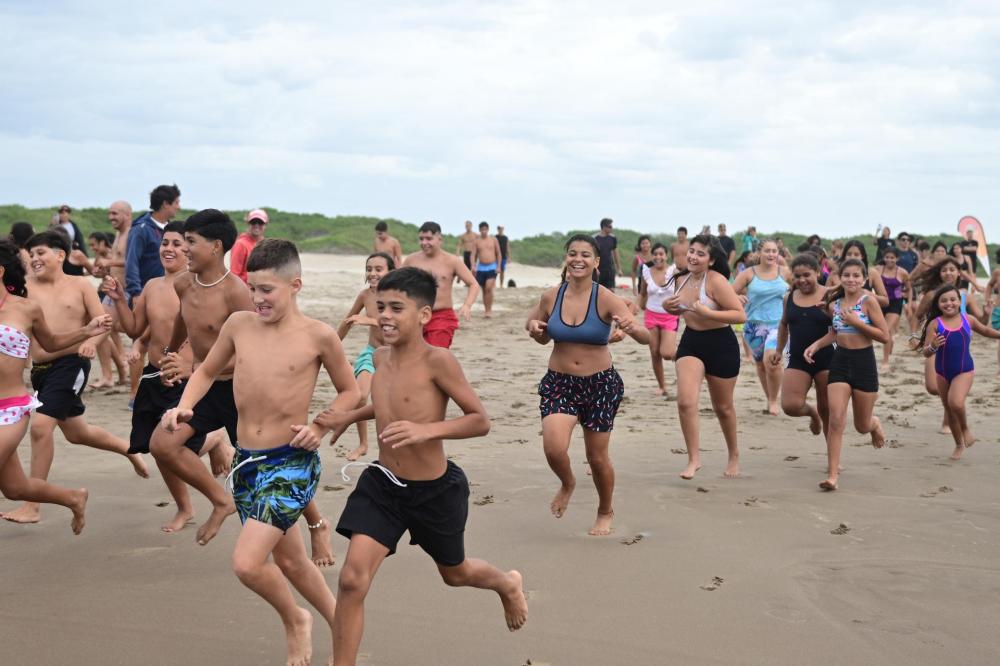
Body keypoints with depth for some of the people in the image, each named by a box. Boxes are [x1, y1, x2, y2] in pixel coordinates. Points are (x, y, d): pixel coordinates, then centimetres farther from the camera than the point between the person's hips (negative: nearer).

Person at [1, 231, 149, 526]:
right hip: (40, 368, 5)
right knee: (76, 433, 19)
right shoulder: (28, 287, 6)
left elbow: (102, 322, -6)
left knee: (41, 425, -18)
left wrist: (90, 341, -25)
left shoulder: (79, 285, 0)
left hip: (70, 363, -5)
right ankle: (129, 448, 47)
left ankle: (32, 505, -9)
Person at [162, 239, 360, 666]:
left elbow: (350, 392, 4)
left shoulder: (318, 336, -9)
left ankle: (295, 620, 13)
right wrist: (184, 407, -1)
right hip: (246, 461, 6)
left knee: (247, 564, -17)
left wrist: (322, 426, -12)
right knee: (288, 560, 18)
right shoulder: (239, 324, 2)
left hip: (292, 463, -6)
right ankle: (340, 628, 40)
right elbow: (207, 370, 17)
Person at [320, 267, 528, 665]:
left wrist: (426, 430, -34)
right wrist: (348, 419, 13)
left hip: (435, 492, -4)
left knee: (454, 574, 23)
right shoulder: (381, 356, -1)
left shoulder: (437, 360, -22)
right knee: (352, 578, -12)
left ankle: (508, 584, 58)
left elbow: (480, 421, -21)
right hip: (382, 485, 4)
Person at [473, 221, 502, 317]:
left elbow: (498, 254, 8)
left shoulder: (493, 240, 3)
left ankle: (489, 310, -10)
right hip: (481, 267, 2)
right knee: (484, 290, 7)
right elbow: (473, 255, 0)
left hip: (492, 267, -2)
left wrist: (499, 266, 0)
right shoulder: (477, 241, 4)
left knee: (489, 288, -18)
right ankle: (487, 310, 16)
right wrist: (473, 266, -15)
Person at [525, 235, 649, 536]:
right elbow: (543, 337, 15)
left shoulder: (606, 299, -12)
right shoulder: (550, 297, -3)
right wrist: (534, 328, -8)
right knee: (554, 448, -20)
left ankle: (605, 513, 38)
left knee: (598, 457, 9)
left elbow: (646, 338, -18)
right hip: (558, 383, 2)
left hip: (600, 384, -1)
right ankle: (567, 484, 17)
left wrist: (632, 328, -41)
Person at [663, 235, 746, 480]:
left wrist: (708, 313, -32)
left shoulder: (716, 281, -19)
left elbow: (740, 315, -23)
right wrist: (668, 307, -2)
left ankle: (734, 455, 36)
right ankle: (694, 458, -2)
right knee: (685, 401, -14)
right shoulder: (681, 279, 1)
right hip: (691, 342, 5)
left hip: (721, 345, -5)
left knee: (723, 407, 13)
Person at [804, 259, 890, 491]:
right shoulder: (834, 304, 4)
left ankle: (874, 423, 50)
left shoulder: (868, 301, -10)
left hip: (864, 362, -3)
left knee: (862, 426, 11)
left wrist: (856, 322, -20)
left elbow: (885, 336, -14)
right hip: (840, 361, 3)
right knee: (836, 420, -10)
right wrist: (815, 345, 6)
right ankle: (833, 474, -8)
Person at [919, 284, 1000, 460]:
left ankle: (965, 429, 7)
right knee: (948, 409, 14)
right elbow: (926, 353, -10)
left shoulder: (968, 320, -2)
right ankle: (959, 445, 35)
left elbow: (985, 330, 20)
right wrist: (933, 346, -30)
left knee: (956, 402, -25)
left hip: (964, 370, -1)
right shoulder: (935, 324, -8)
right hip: (942, 372, 1)